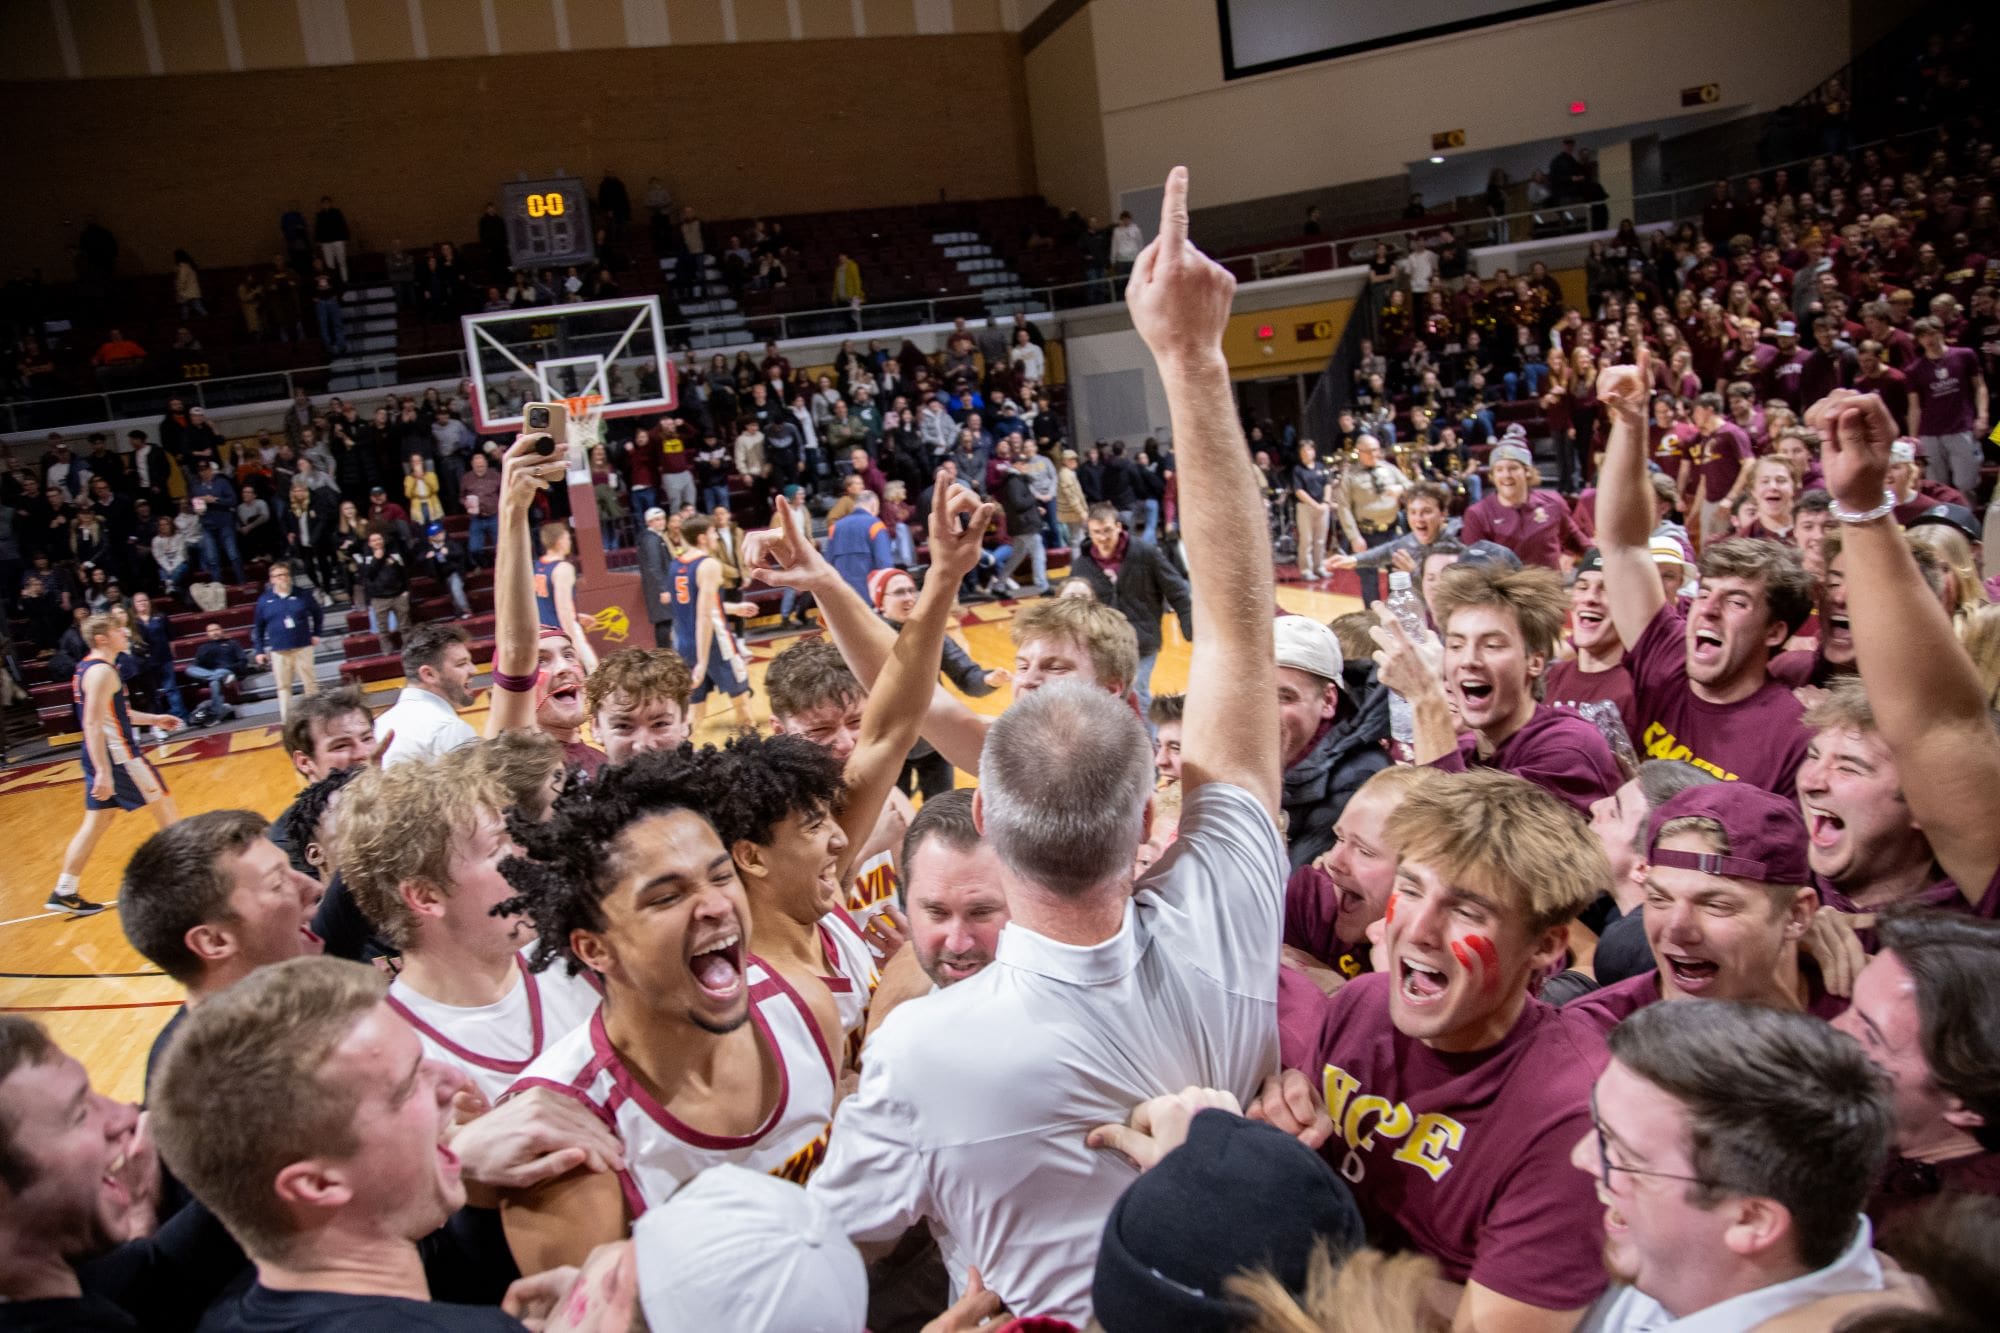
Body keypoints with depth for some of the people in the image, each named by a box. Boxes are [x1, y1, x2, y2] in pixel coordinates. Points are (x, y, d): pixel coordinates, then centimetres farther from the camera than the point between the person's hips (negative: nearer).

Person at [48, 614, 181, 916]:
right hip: (116, 756, -10)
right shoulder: (102, 672, -18)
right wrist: (104, 773, -28)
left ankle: (64, 893, 12)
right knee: (164, 807, 3)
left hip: (100, 757, 10)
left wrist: (153, 719, 26)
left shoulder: (88, 667, 13)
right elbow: (93, 725, -24)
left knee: (96, 822, 12)